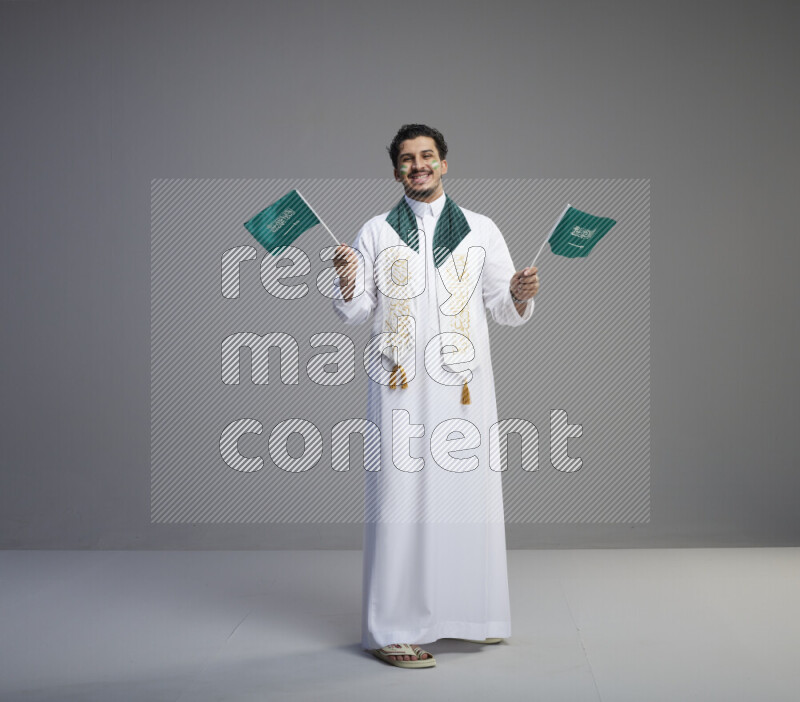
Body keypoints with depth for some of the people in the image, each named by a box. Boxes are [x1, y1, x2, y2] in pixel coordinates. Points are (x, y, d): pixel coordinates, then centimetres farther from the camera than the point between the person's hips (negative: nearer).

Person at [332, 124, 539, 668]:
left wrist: (519, 293, -10)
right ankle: (392, 629, 0)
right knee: (400, 497, -5)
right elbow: (356, 312, 8)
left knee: (468, 492, 3)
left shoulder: (481, 231, 12)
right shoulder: (376, 233, 10)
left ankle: (466, 613, 17)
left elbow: (505, 309, 12)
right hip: (401, 385, -1)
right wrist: (348, 281, -12)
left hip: (463, 385, 2)